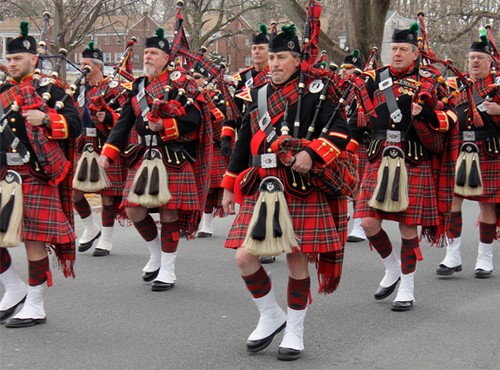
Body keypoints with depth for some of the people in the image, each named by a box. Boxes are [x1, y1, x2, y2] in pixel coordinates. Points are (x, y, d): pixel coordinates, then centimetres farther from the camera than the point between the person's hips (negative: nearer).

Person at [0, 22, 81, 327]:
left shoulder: (50, 90, -1)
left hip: (37, 176, -6)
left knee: (34, 239, -3)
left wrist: (45, 119, -22)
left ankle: (35, 307, 8)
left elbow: (74, 125, -8)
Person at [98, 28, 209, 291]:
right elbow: (124, 123, 14)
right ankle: (156, 253, 24)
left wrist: (164, 126, -20)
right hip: (144, 156, 5)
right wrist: (107, 154, 5)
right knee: (133, 209, -1)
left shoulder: (180, 82, -2)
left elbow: (194, 119, -11)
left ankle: (168, 270, 8)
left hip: (174, 158, -5)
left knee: (169, 211, -3)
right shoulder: (139, 87, 15)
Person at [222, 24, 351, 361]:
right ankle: (271, 316, 20)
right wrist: (230, 186, 21)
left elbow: (341, 132, -10)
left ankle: (295, 331, 17)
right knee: (245, 256, -3)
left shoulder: (314, 93, -1)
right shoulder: (259, 95, 14)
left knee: (298, 259, 2)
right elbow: (244, 143, 20)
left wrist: (311, 153, -25)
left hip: (301, 190, -5)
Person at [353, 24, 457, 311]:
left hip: (413, 163, -3)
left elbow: (448, 119, 1)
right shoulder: (376, 80, 9)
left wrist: (425, 114, -18)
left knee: (408, 226, 0)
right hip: (379, 161, 3)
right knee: (369, 222, -2)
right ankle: (392, 269, 25)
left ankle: (407, 290, 13)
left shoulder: (427, 83, 2)